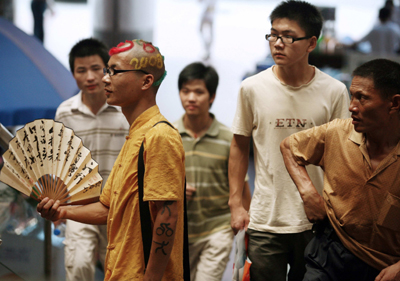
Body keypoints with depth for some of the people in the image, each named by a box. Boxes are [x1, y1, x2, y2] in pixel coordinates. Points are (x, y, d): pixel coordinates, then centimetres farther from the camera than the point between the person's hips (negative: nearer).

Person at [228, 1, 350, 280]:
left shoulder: (334, 92, -3)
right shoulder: (252, 88, -2)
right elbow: (239, 147, 8)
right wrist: (236, 205, 4)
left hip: (316, 221, 0)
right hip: (265, 222, 0)